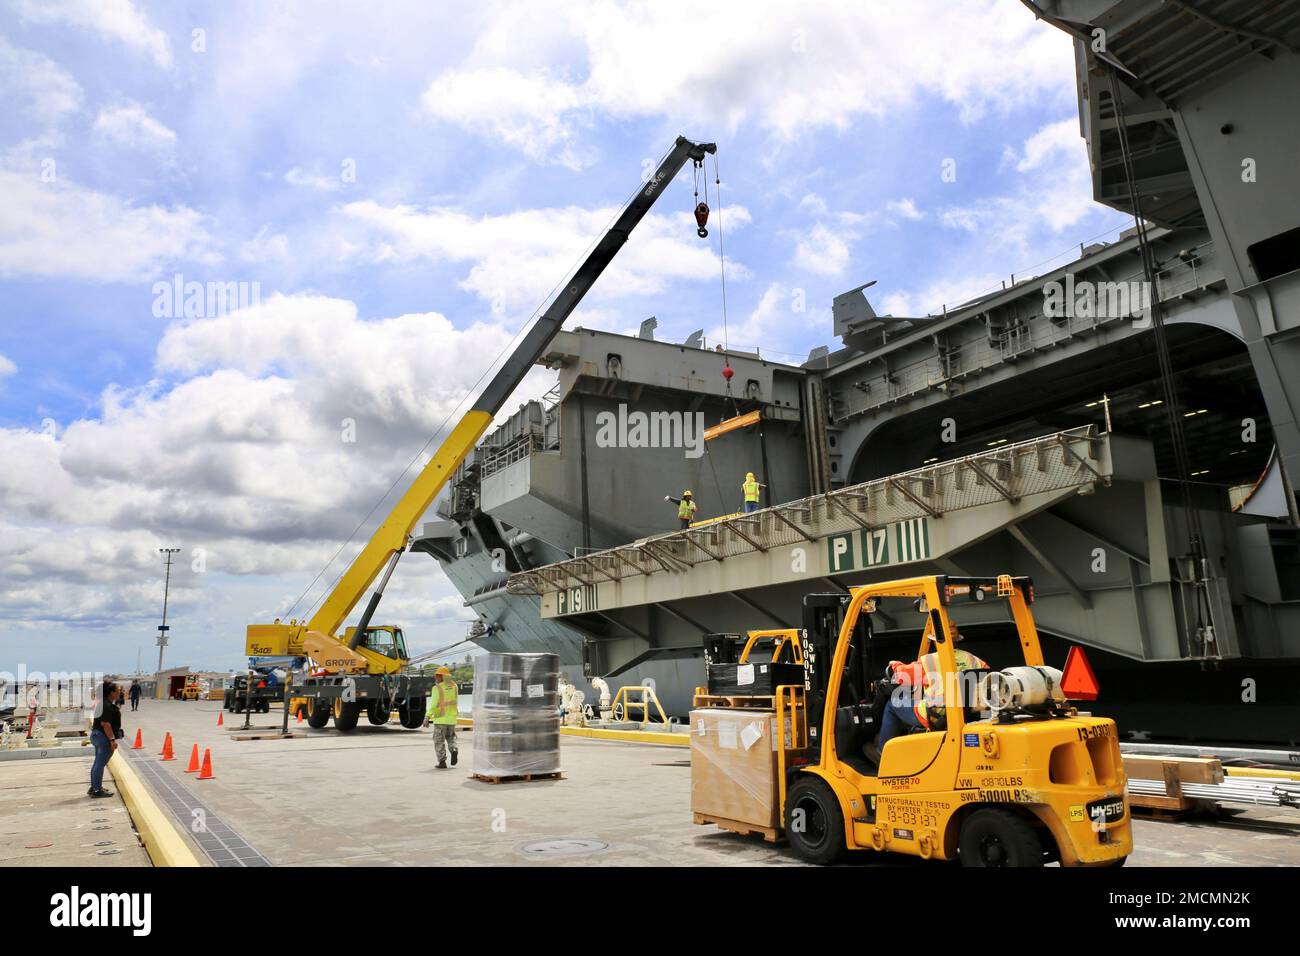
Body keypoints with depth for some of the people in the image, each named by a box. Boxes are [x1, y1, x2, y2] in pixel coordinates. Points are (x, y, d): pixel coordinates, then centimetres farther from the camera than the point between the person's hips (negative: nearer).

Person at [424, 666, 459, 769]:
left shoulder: (437, 688, -11)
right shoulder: (454, 686, 5)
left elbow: (433, 704, -20)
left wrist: (427, 717, -24)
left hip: (440, 719, -5)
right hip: (451, 718, 5)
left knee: (439, 741, 5)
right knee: (451, 737, 21)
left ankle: (442, 762, 0)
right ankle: (454, 750, -5)